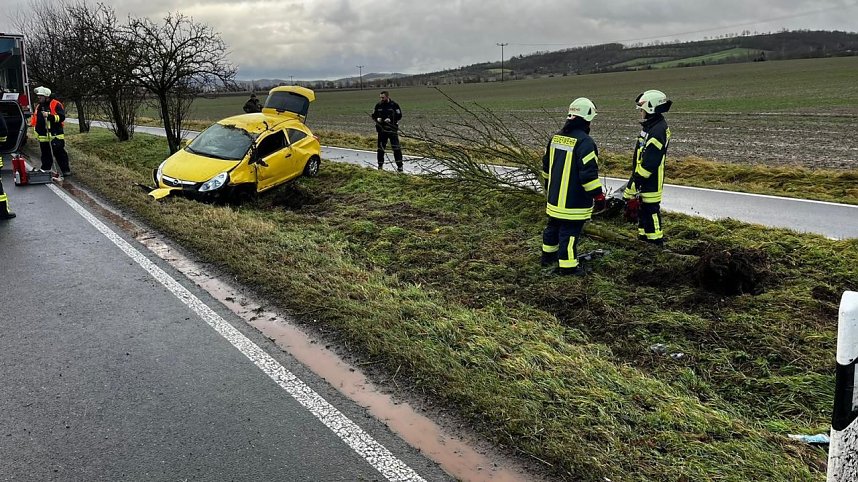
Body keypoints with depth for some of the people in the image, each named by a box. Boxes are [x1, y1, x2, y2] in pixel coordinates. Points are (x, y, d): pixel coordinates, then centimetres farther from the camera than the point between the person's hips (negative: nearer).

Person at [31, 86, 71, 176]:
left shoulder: (56, 104, -7)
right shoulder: (38, 106, 16)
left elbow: (61, 117, -17)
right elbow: (35, 120, 26)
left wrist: (49, 116, -28)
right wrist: (37, 131, 24)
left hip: (55, 135, -6)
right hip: (43, 137, 7)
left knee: (59, 153, -2)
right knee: (45, 155, 14)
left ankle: (66, 170, 5)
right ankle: (45, 170, 22)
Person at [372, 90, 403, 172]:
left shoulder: (394, 105, -5)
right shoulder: (378, 105, 5)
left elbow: (399, 116, -5)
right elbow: (373, 115, 13)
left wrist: (391, 119, -19)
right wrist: (377, 118, -9)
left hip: (392, 129, -3)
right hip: (381, 130, 4)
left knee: (396, 148, -6)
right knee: (380, 148, 9)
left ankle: (399, 166, -1)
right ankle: (380, 165, 20)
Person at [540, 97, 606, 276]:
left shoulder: (556, 137, 6)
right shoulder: (584, 142, -20)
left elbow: (546, 166, 16)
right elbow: (589, 173, -23)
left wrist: (549, 186, 29)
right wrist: (598, 196, -15)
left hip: (555, 198, 8)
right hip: (574, 202, -8)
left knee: (553, 226, 22)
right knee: (570, 232, 1)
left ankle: (548, 255, 38)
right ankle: (567, 266, 9)